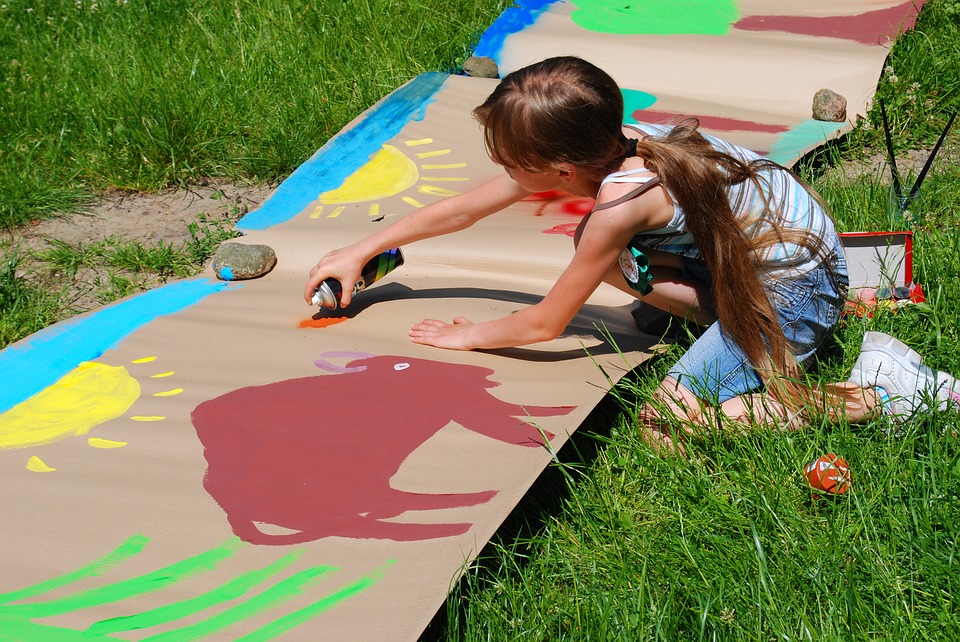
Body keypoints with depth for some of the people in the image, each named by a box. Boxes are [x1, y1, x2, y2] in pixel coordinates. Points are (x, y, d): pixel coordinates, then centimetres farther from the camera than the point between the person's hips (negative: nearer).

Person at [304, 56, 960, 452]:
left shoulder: (619, 201, -31)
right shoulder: (601, 147, -8)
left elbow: (544, 324, -17)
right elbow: (464, 208, 4)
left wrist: (470, 336, 1)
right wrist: (363, 250, 11)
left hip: (798, 286, -9)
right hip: (752, 253, 9)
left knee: (667, 426, -16)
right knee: (598, 246, 6)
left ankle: (881, 389, -12)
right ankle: (749, 329, 7)